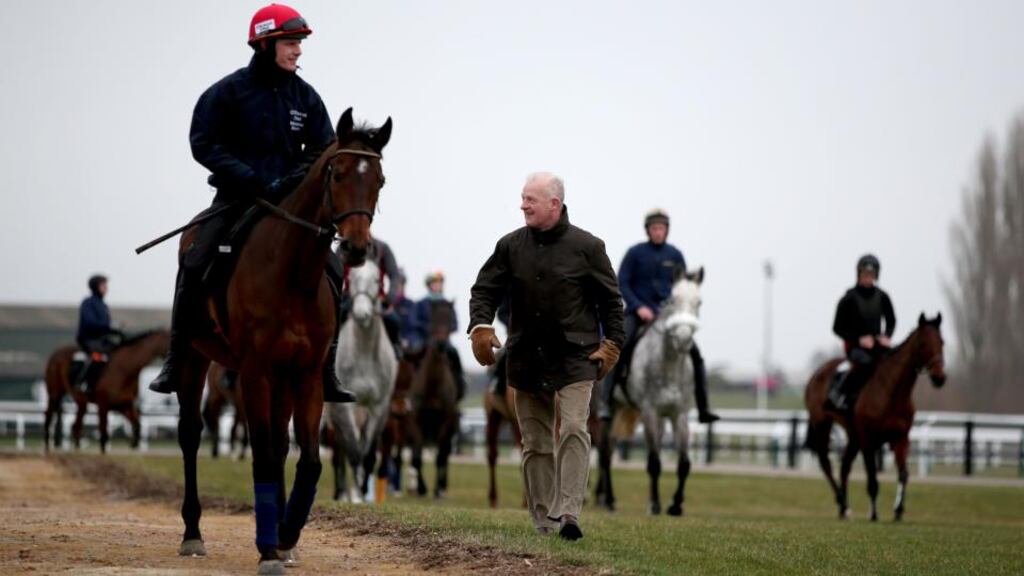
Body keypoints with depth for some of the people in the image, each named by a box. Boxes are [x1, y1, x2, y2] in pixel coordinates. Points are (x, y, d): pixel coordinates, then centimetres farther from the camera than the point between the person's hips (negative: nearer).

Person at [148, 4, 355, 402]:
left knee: (328, 275, -9)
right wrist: (255, 181, -20)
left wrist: (296, 179, -16)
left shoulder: (305, 97, 4)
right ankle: (177, 361, -9)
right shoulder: (228, 92, -5)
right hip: (237, 199, -3)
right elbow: (204, 144, -10)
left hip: (289, 202, 3)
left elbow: (323, 149, 6)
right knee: (194, 264, -21)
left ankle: (324, 372, -1)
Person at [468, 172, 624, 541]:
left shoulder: (587, 247, -2)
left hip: (575, 357, -4)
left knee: (573, 430, -17)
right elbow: (485, 290, 9)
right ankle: (544, 520, 14)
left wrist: (611, 344, -3)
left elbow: (611, 300, 4)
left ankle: (568, 513, -23)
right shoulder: (510, 247, 5)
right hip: (526, 358, 4)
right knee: (535, 441, 7)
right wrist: (481, 326, -9)